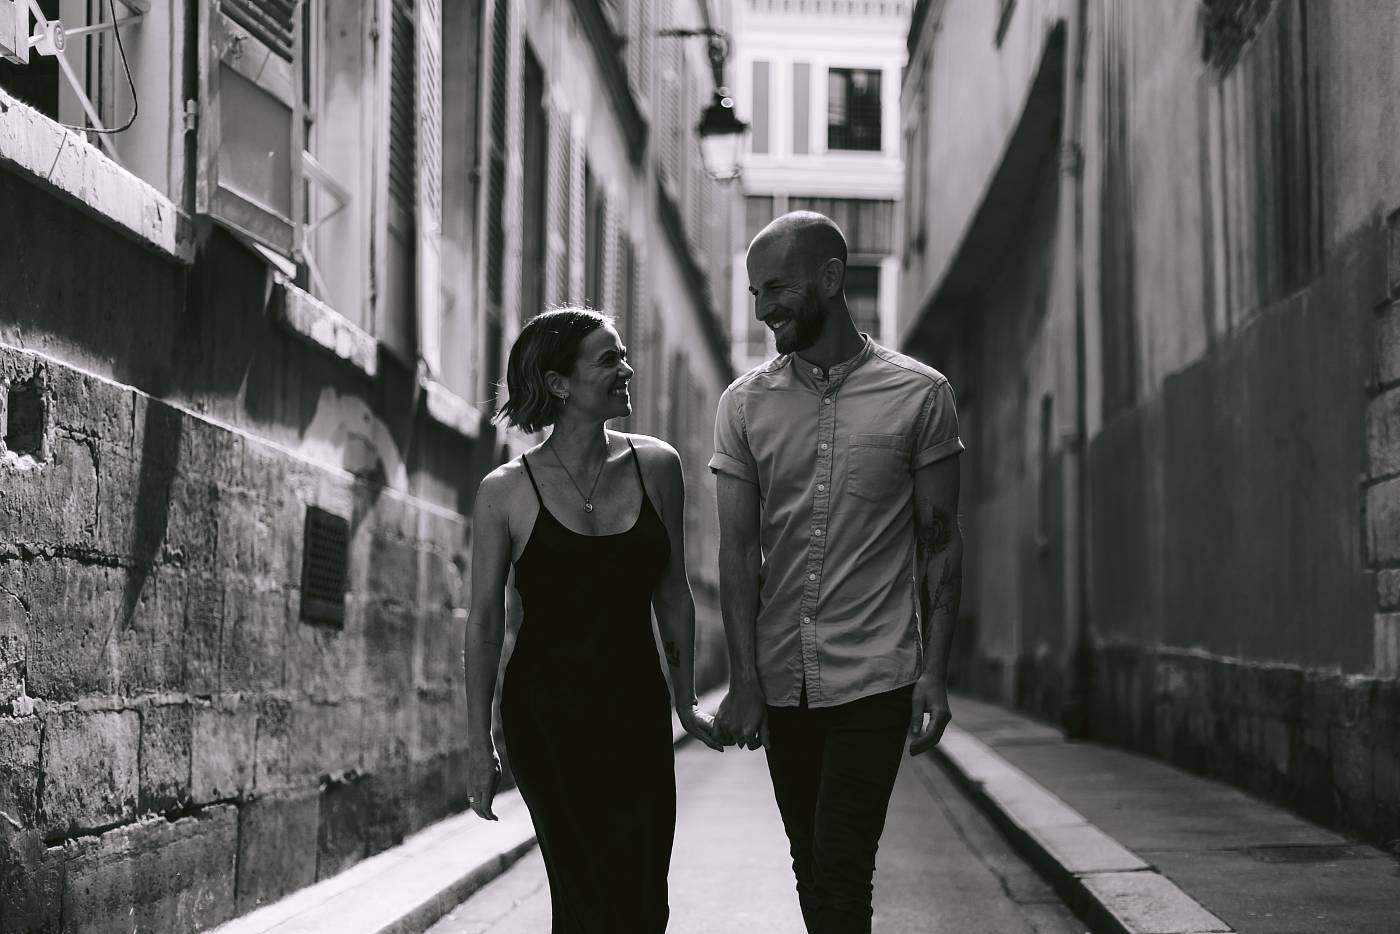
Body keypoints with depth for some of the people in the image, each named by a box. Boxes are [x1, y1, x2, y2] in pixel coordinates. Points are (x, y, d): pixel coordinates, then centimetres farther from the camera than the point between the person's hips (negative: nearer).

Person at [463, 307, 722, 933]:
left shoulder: (655, 466, 2)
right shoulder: (506, 493, -6)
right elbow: (484, 622, -1)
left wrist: (685, 700, 13)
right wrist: (478, 745, -1)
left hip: (636, 711, 3)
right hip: (547, 714, -3)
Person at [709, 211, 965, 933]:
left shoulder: (919, 395, -1)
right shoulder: (745, 403, 5)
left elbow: (941, 543, 2)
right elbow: (738, 549, 2)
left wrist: (935, 671, -5)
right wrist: (744, 683, -6)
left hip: (876, 681, -3)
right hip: (781, 679, 3)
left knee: (840, 872, -10)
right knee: (813, 867, 11)